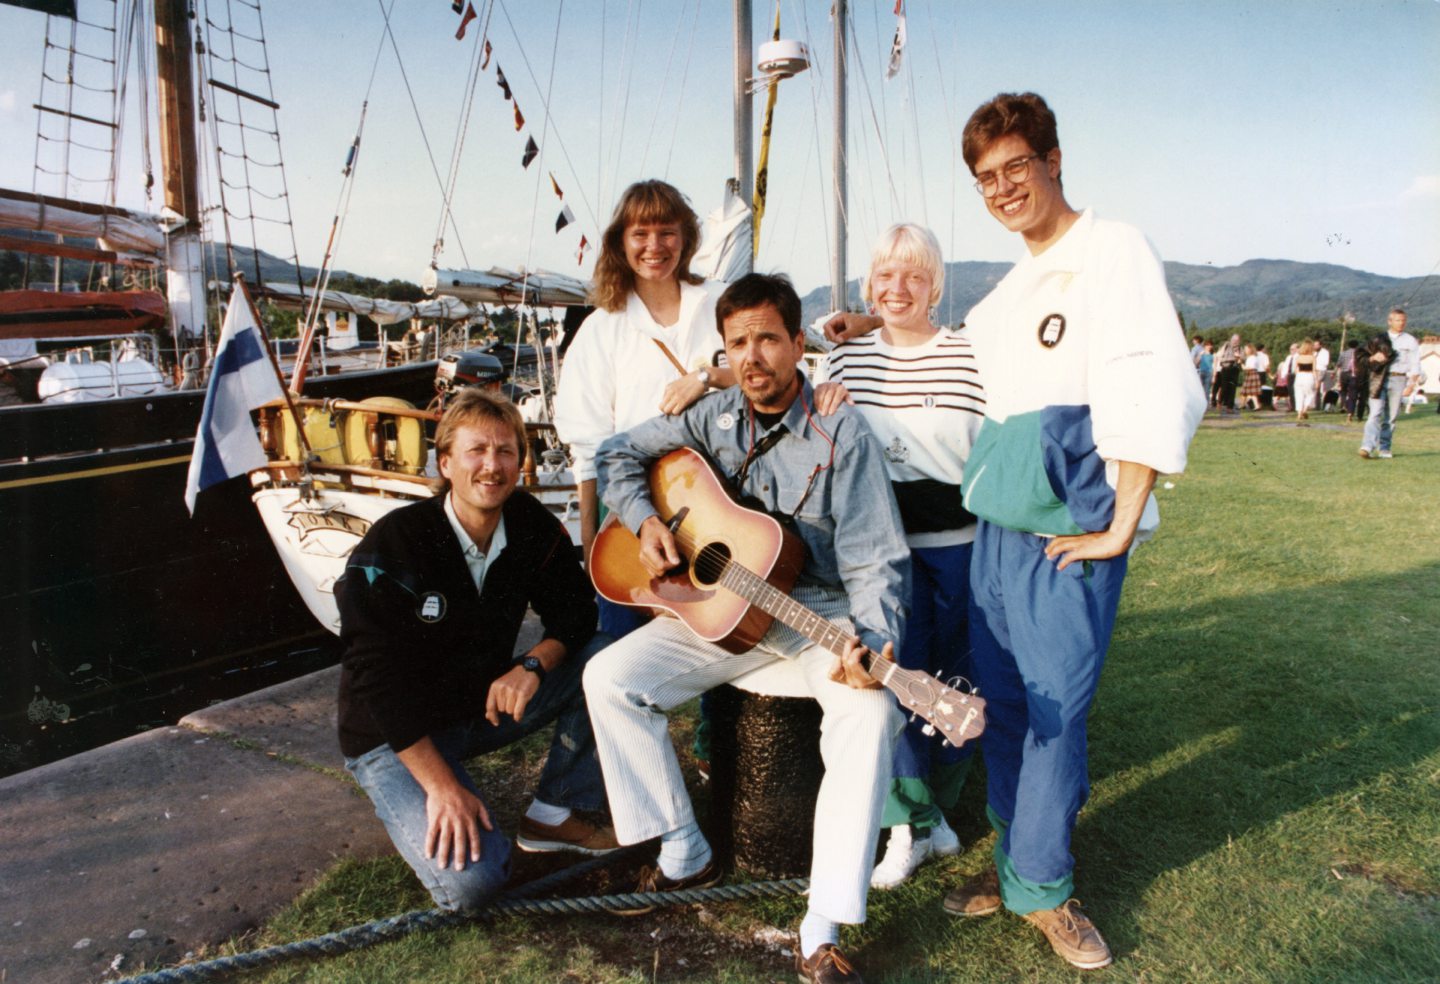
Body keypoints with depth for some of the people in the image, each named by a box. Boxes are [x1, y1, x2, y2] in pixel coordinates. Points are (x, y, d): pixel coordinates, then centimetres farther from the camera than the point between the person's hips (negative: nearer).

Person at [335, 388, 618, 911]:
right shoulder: (393, 544, -22)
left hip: (486, 704, 6)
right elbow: (375, 677, -23)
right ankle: (414, 806, 9)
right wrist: (441, 784, -27)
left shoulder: (531, 525, -8)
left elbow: (574, 610, -2)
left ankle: (553, 815, -2)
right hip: (396, 736, -5)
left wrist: (532, 665, -24)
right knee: (469, 880, -24)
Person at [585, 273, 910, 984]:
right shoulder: (715, 418, 2)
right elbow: (619, 454, 15)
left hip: (821, 610, -4)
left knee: (870, 712, -33)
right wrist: (644, 520, -4)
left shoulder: (841, 434, -12)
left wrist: (871, 643, -34)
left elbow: (876, 563, -15)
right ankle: (685, 856, 2)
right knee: (608, 678, -12)